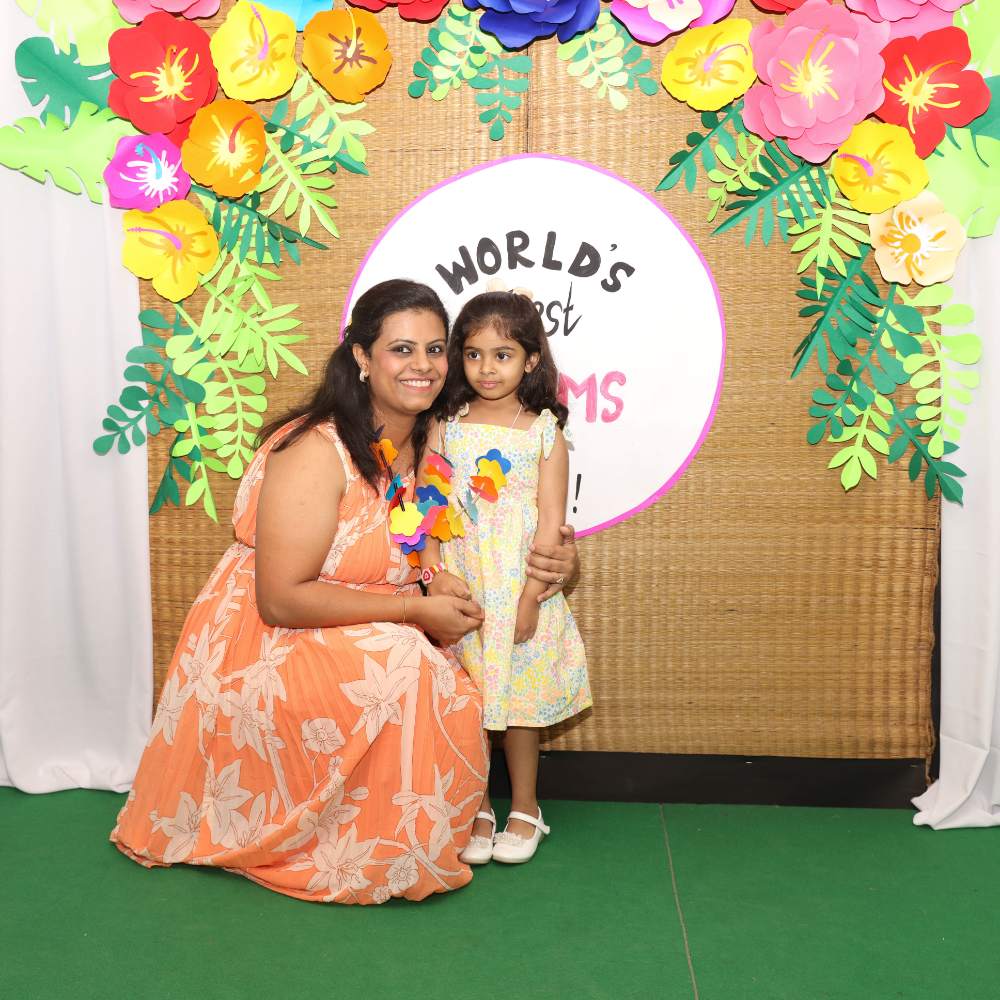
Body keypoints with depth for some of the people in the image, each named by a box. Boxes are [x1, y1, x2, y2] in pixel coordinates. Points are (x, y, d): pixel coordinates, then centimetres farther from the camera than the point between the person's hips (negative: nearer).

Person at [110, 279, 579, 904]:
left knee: (456, 686, -7)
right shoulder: (317, 452, -24)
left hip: (365, 636, 8)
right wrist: (414, 610, -23)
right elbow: (280, 599, -26)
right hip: (269, 647, -8)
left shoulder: (433, 439, 1)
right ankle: (373, 854, -6)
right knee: (401, 671, -28)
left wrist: (551, 558, -7)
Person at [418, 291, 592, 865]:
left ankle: (525, 809, 26)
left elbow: (551, 522, -5)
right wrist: (435, 572, -12)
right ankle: (476, 810, 25)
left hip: (521, 592, -2)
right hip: (459, 591, 2)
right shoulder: (446, 428, 4)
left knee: (519, 701, 8)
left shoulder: (544, 434, -2)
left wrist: (529, 597, -11)